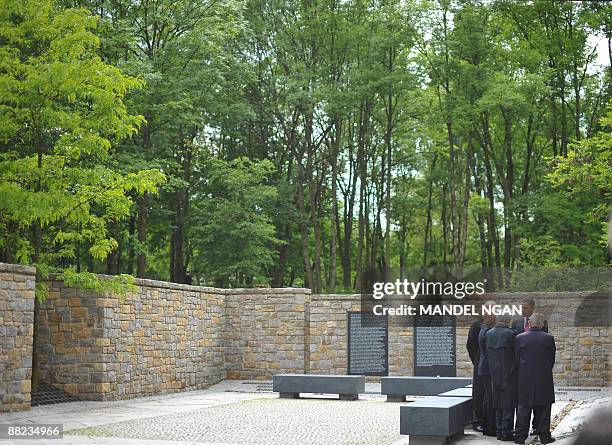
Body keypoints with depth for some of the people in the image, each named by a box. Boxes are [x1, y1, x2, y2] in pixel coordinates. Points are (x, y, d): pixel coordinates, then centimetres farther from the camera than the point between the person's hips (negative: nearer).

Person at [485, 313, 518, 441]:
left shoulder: (488, 334, 4)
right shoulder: (510, 333, -14)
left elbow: (487, 353, 9)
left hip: (494, 374, 6)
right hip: (509, 373, -5)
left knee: (498, 403, 13)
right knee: (508, 403, 0)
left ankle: (499, 431, 16)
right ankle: (506, 432, 0)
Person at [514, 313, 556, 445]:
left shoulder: (520, 338, -4)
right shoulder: (549, 338, -5)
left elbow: (516, 360, 1)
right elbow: (552, 359, 2)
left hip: (524, 380, 1)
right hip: (544, 380, 0)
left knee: (523, 409, 7)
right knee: (543, 409, 8)